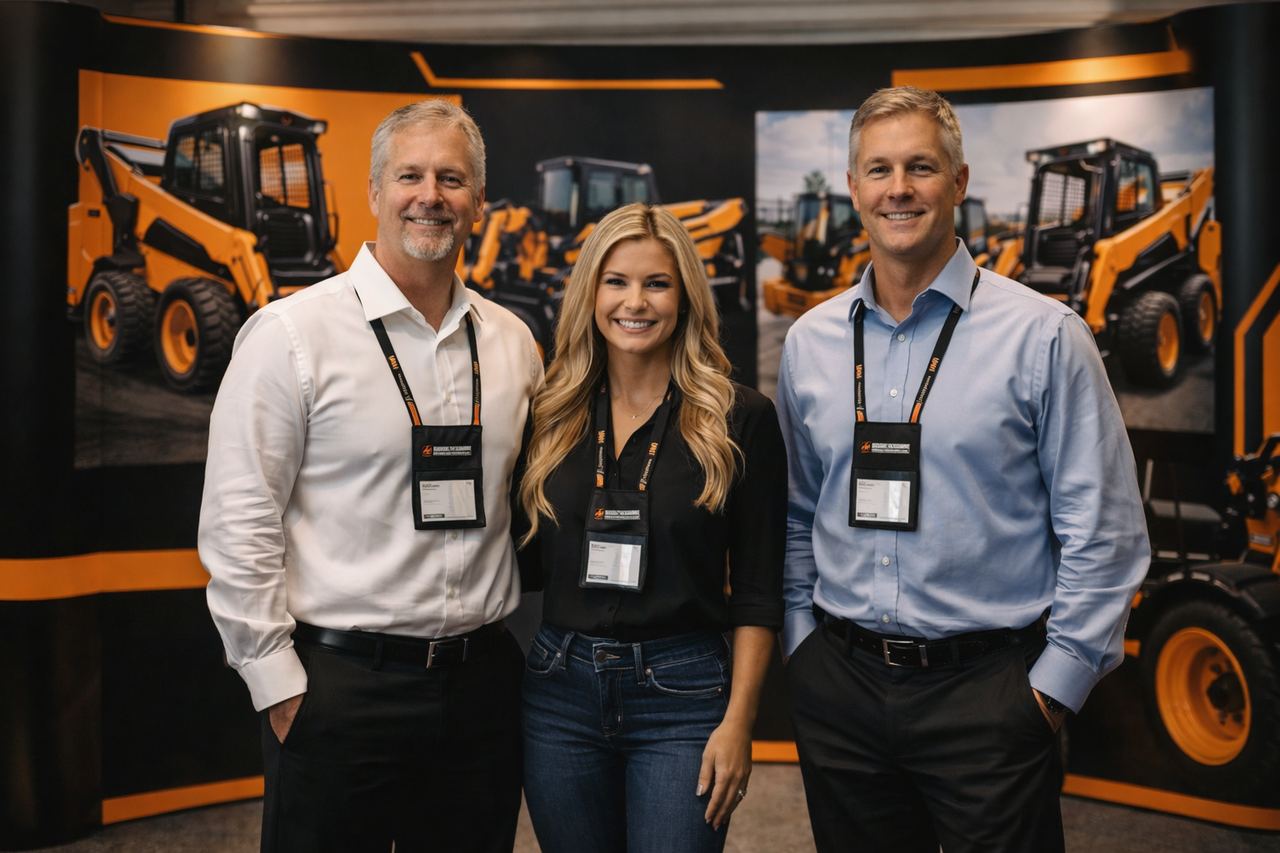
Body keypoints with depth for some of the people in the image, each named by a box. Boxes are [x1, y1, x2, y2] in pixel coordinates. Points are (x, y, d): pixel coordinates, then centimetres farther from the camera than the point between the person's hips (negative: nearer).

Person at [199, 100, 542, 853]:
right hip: (340, 687, -4)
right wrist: (280, 687, -9)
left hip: (482, 679, 5)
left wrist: (534, 650, 11)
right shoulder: (291, 333, -7)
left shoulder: (512, 341, 7)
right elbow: (238, 526, -8)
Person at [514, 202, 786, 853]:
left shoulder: (739, 419, -4)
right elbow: (530, 564, 12)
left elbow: (757, 589, -4)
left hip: (682, 699, -3)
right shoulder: (553, 416, 5)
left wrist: (738, 721, -9)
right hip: (559, 690, 3)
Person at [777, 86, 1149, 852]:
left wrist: (1055, 683, -8)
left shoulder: (1041, 335, -7)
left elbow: (1103, 530, -7)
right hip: (838, 687, 4)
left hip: (988, 691, -3)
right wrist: (801, 638, 8)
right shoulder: (810, 342, 5)